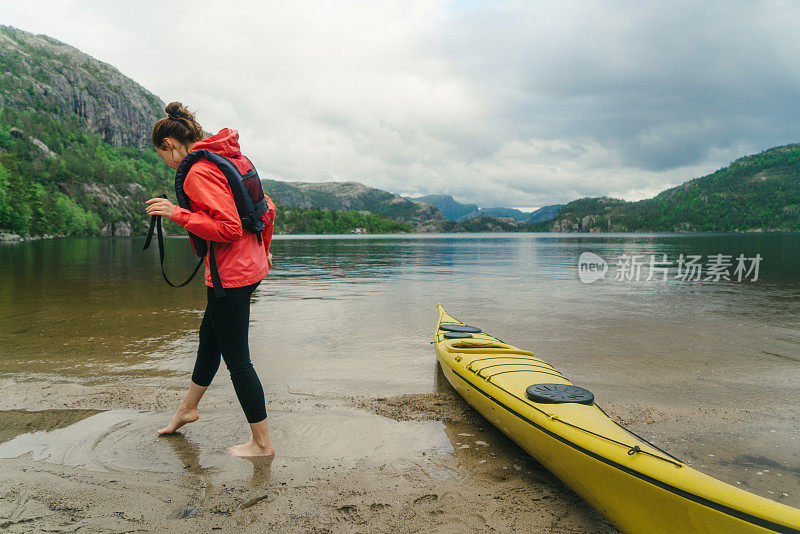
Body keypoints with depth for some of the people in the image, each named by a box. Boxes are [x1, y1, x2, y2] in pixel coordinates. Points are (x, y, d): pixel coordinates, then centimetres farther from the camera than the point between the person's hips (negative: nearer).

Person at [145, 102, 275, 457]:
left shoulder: (199, 173, -17)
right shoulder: (233, 159, 11)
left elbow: (229, 228, -25)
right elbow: (267, 209, 15)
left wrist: (177, 213, -19)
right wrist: (263, 249, 26)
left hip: (230, 275, -10)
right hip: (251, 265, 10)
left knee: (237, 359, 1)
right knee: (209, 336, 25)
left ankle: (262, 443, 14)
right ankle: (188, 408, 47)